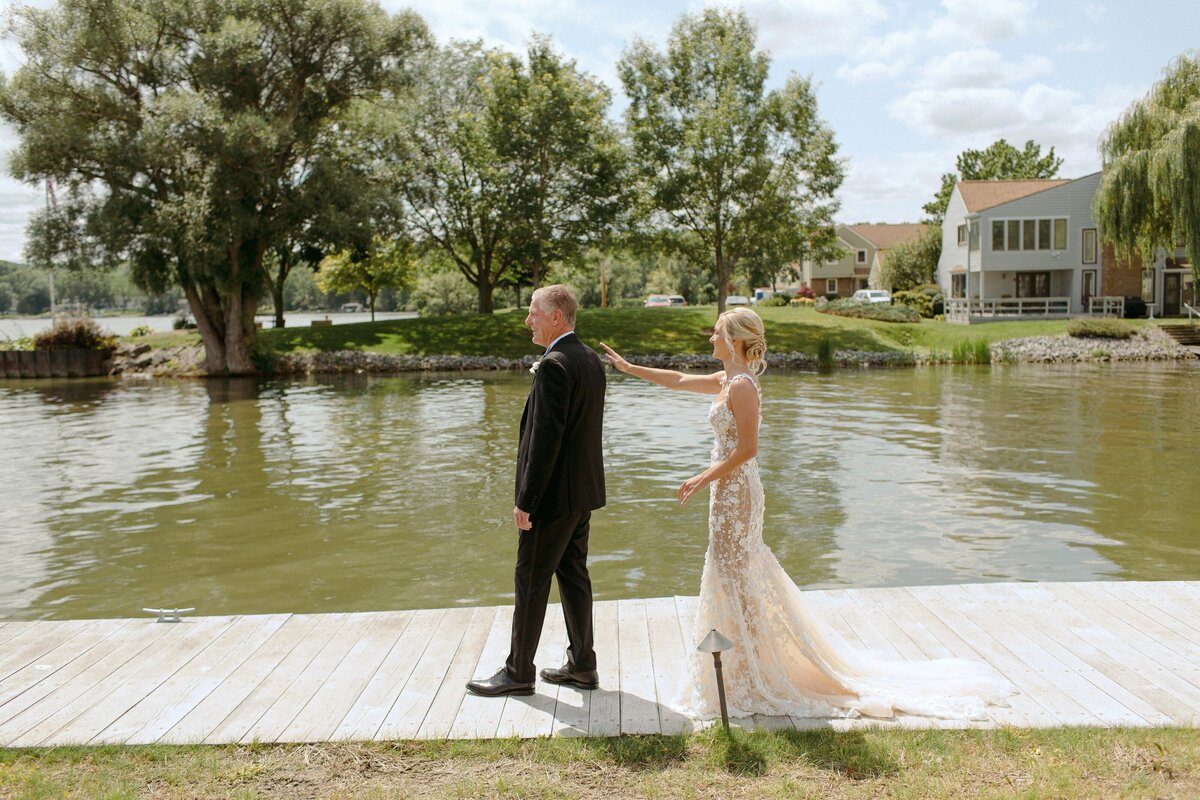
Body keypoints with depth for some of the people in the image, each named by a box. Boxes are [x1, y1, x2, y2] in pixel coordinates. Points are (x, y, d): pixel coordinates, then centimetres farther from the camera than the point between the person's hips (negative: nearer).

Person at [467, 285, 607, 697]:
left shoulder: (554, 366, -20)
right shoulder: (591, 360, 10)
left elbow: (546, 438, -23)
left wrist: (525, 501, -19)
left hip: (554, 494, -9)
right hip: (583, 491, 9)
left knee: (531, 581, 2)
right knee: (573, 574, 16)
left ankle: (518, 671, 14)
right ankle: (582, 665, 24)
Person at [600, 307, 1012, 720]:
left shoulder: (741, 385, -18)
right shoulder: (726, 381, 10)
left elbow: (746, 449, -21)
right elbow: (678, 380, 22)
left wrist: (702, 479, -16)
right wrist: (629, 367, 24)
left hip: (735, 491, -9)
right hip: (730, 490, 9)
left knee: (734, 578, 0)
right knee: (738, 575, 16)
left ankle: (747, 681, 12)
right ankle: (750, 671, 29)